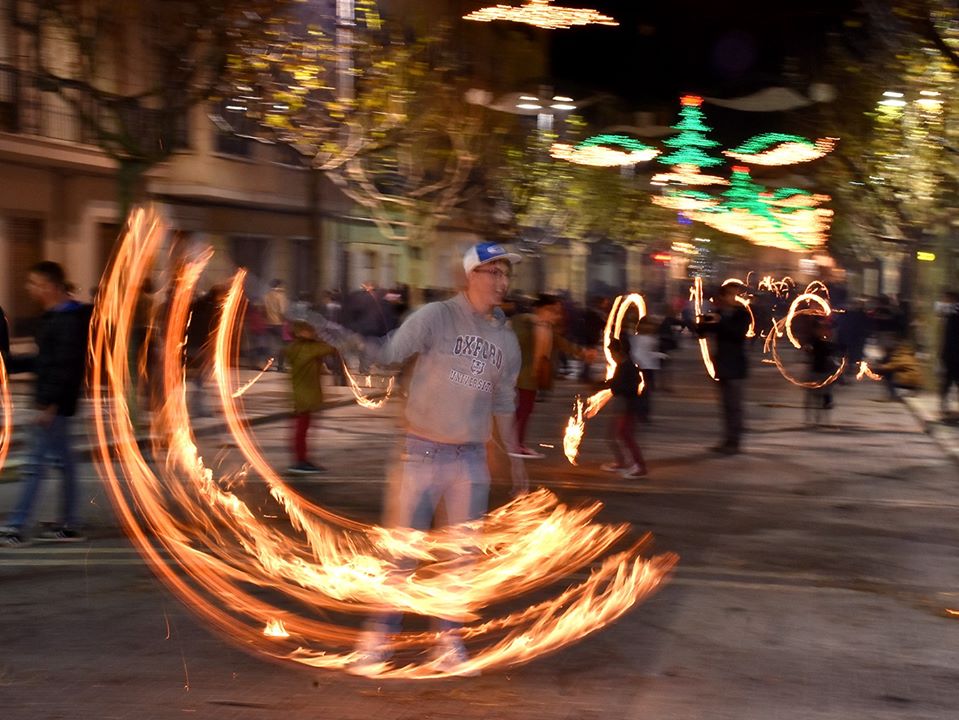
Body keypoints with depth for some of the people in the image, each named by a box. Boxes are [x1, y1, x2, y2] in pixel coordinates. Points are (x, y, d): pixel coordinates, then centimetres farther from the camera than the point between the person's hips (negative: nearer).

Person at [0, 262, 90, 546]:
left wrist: (48, 405, -24)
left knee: (35, 464, -7)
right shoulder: (52, 317, 14)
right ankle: (69, 525, 19)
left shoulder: (68, 320, -17)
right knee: (64, 461, 13)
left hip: (56, 404, -10)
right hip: (54, 403, 10)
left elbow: (66, 367, -22)